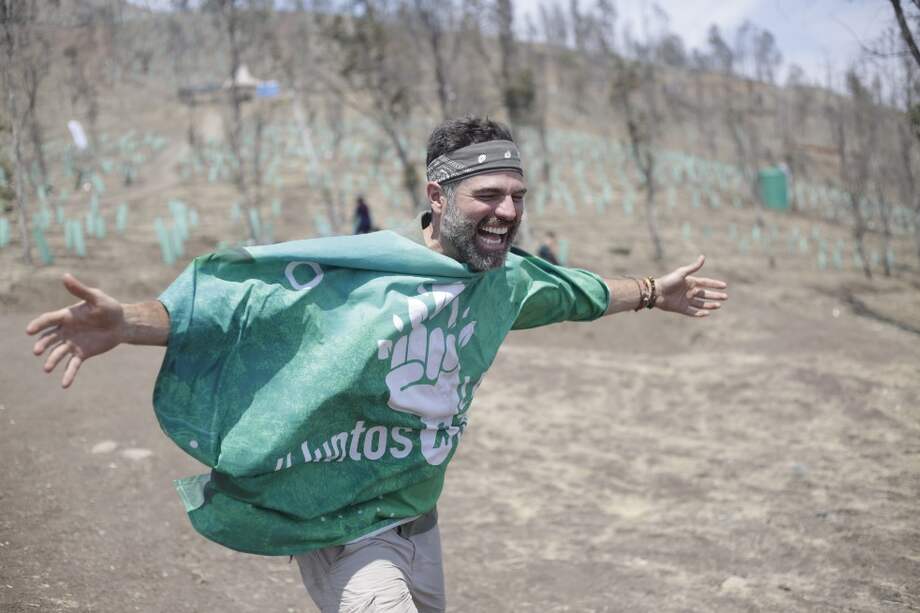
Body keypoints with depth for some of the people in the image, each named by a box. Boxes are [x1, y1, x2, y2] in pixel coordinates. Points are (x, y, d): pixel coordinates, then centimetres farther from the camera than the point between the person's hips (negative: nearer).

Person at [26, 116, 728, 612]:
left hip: (419, 525, 8)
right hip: (341, 531, -7)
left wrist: (655, 291, 33)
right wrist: (126, 322, -41)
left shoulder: (505, 279, 2)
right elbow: (232, 298, -26)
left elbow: (573, 290, 22)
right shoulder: (353, 272, -21)